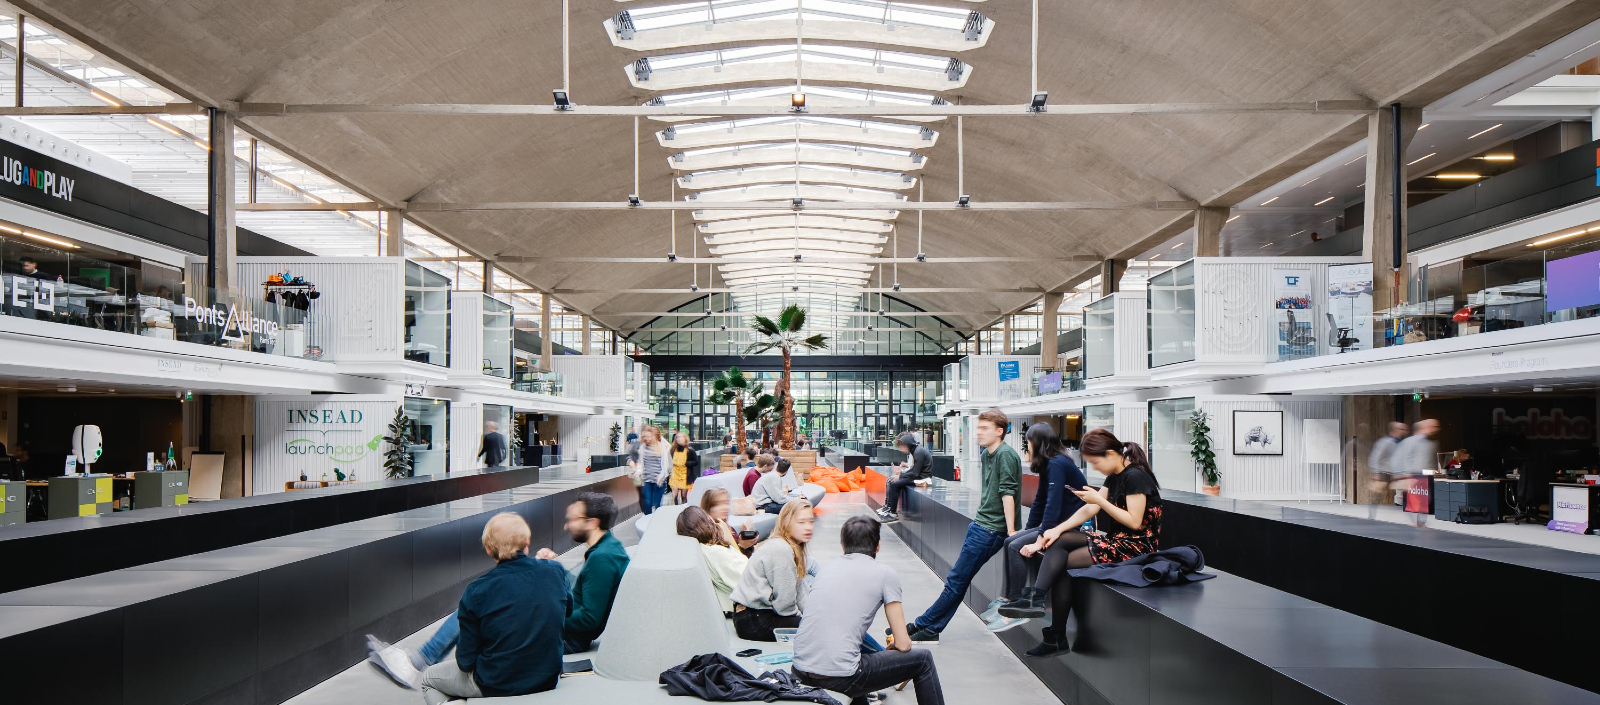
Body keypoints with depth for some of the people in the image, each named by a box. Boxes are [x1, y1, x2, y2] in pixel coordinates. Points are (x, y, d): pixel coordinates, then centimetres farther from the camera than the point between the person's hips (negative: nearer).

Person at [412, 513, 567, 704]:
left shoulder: (476, 591, -20)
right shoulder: (556, 571, -13)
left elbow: (466, 662, -13)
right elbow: (568, 610, 9)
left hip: (497, 686, -3)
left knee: (428, 679, 25)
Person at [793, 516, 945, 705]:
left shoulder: (827, 568, 15)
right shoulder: (885, 574, 1)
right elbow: (903, 644, -1)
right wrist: (891, 647, 22)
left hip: (799, 670, 6)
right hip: (839, 677, -6)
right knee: (923, 660, 13)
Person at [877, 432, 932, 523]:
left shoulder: (919, 452, -20)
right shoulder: (915, 451, 10)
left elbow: (915, 473, -22)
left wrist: (900, 476, -15)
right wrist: (902, 472, 1)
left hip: (922, 478, -10)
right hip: (917, 475, 10)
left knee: (894, 484, -20)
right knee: (889, 480, 5)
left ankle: (893, 513, -13)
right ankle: (887, 506, 3)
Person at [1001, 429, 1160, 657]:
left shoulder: (1135, 476, -16)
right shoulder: (1115, 477, 13)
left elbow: (1135, 522, -20)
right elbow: (1089, 510, 8)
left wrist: (1099, 500, -18)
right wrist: (1058, 529, -5)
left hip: (1136, 546, -10)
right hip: (1116, 540, 10)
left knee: (1060, 562, -15)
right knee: (1057, 541, -6)